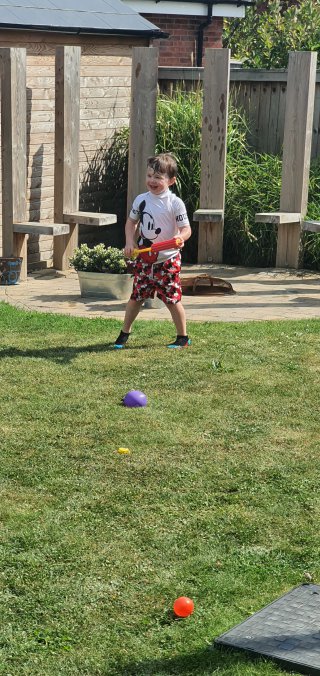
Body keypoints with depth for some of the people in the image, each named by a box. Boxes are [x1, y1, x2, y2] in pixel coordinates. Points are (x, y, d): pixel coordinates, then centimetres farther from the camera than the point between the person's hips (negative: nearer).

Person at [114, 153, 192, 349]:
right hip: (144, 258, 4)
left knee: (172, 299, 0)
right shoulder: (141, 200, 3)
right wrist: (130, 242, 1)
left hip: (167, 260, -4)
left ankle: (183, 337, 14)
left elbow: (186, 228, -12)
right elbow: (132, 222, 17)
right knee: (136, 296, 10)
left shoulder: (175, 203, -11)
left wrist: (180, 238, -35)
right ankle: (124, 333, 25)